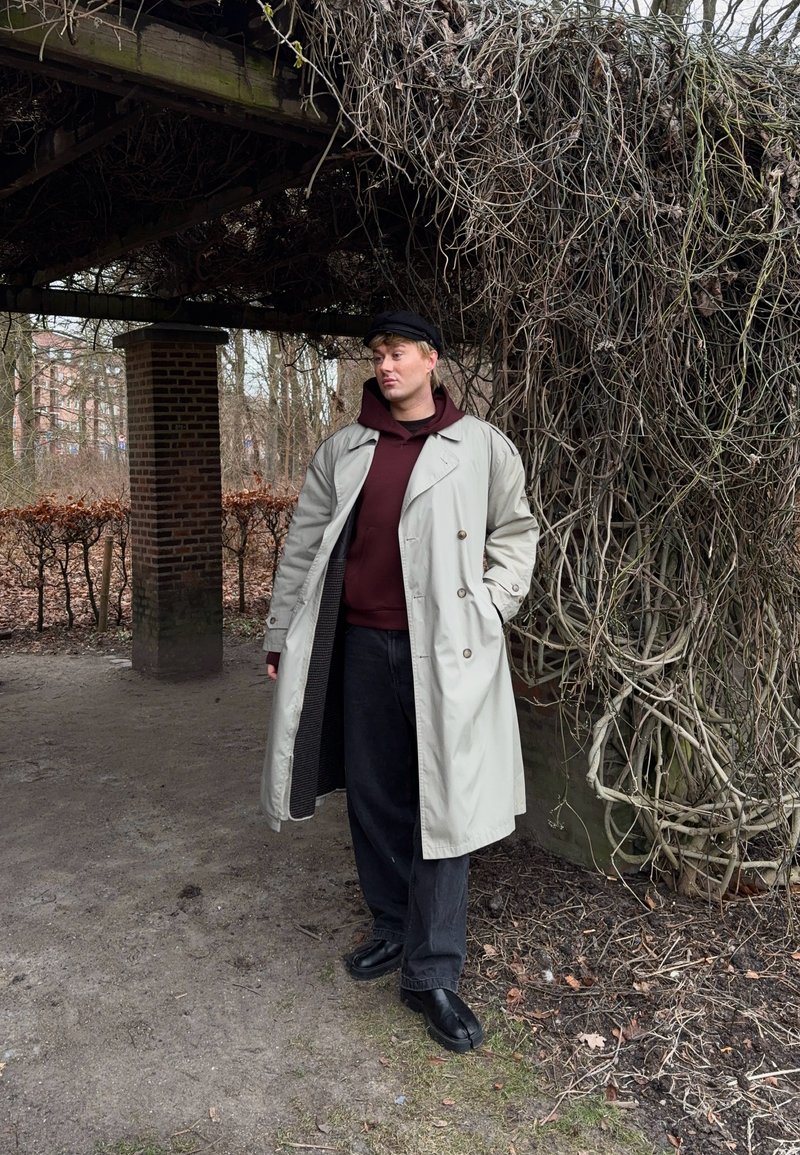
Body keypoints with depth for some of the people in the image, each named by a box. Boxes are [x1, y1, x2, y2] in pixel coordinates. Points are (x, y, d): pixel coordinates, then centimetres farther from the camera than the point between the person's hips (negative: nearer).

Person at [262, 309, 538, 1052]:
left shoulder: (482, 447, 2)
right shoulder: (341, 452, 9)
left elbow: (516, 531, 9)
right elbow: (304, 546, 11)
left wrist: (490, 609, -2)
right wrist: (281, 636, 10)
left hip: (443, 649, -3)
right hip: (362, 647, 4)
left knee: (442, 803, -2)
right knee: (373, 795, 13)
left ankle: (432, 972, 10)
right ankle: (394, 929, 33)